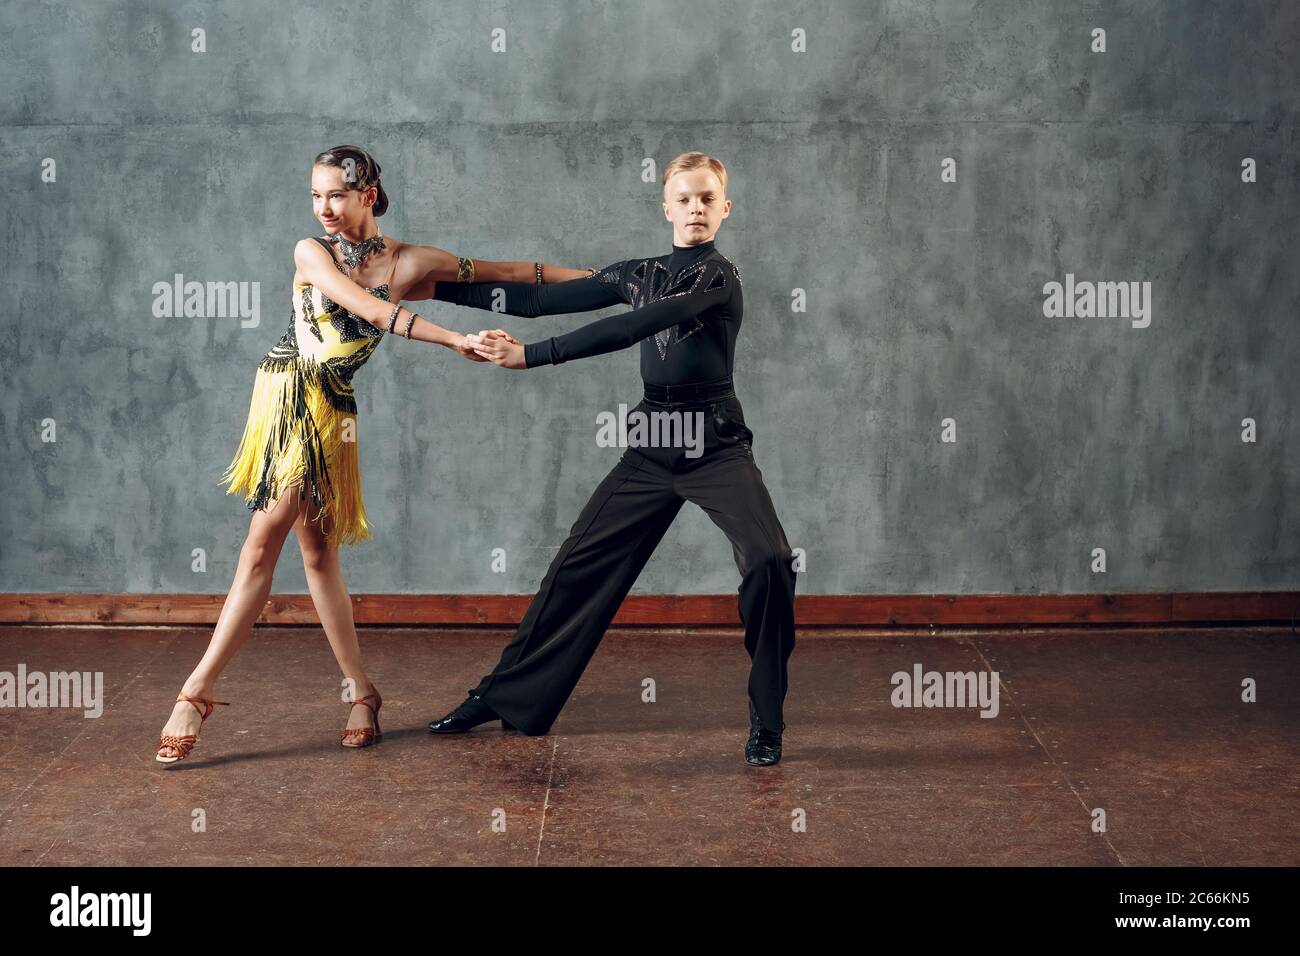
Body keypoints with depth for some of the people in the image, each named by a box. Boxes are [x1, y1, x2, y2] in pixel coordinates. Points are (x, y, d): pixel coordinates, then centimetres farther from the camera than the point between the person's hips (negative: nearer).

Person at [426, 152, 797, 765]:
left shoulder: (718, 277, -10)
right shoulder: (638, 275, 10)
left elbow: (630, 330, -23)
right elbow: (539, 299, 9)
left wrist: (530, 356, -28)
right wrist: (430, 285, 8)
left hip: (714, 446, -5)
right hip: (651, 449, 5)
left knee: (769, 562, -25)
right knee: (580, 565, 6)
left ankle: (766, 723, -9)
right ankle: (505, 696, 20)